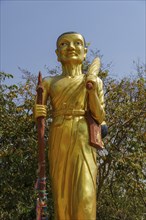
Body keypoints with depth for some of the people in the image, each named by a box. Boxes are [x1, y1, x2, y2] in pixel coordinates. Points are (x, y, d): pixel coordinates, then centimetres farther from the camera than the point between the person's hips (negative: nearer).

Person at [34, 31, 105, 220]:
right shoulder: (49, 82, 13)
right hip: (58, 142, 2)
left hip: (82, 140, -2)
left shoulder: (94, 81, 10)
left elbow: (100, 117, 4)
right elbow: (38, 115, 13)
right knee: (62, 194, -1)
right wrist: (37, 113, -11)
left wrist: (93, 92, -11)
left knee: (85, 196, -16)